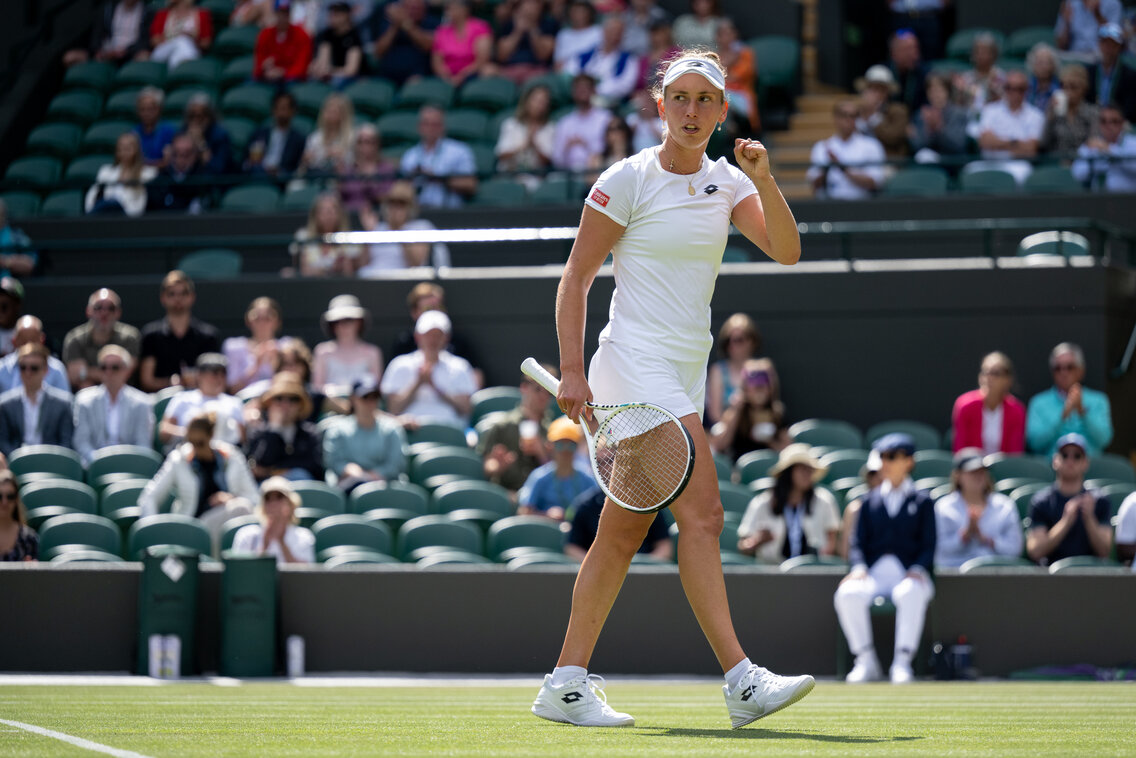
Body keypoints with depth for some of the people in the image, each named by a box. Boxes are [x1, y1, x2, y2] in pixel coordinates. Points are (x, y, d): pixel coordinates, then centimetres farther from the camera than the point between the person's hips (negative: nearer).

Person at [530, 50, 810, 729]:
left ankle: (566, 684, 11)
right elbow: (576, 277, -5)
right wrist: (573, 371, -12)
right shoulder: (629, 180, -6)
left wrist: (766, 181, -16)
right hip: (636, 364, -7)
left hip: (686, 373, 7)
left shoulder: (727, 182, 10)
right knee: (702, 511, -17)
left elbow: (786, 251, -2)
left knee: (625, 531, 7)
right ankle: (742, 683, -21)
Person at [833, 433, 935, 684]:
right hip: (874, 574, 2)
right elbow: (858, 543, 13)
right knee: (847, 594, -32)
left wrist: (917, 569, -13)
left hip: (909, 574, -2)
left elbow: (928, 546, 7)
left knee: (911, 594, -40)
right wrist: (859, 567, -8)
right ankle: (866, 661, -23)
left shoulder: (922, 502, 16)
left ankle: (902, 662, -36)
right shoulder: (870, 501, 22)